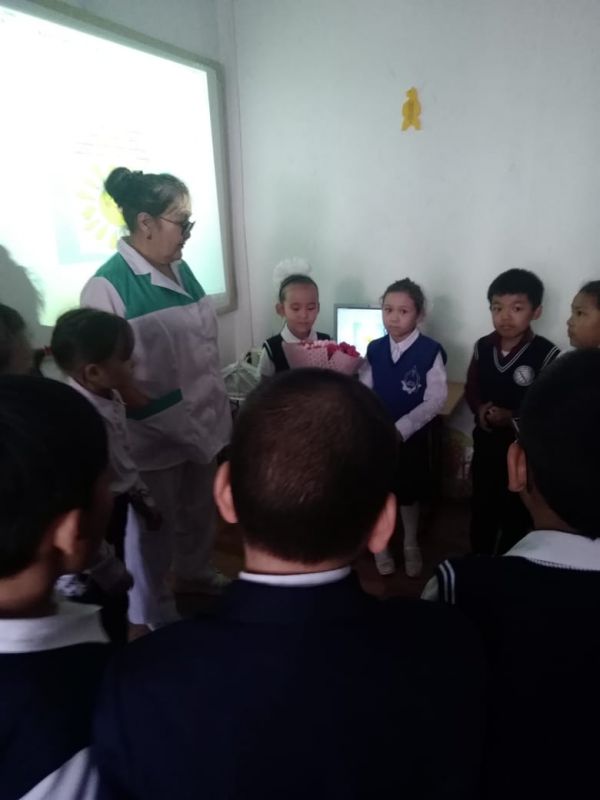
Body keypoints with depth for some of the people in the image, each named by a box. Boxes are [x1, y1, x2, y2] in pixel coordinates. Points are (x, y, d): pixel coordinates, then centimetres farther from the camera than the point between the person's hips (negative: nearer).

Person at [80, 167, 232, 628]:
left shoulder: (181, 269, 3)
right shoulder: (107, 288, -20)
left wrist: (221, 407, 14)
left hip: (204, 422, 7)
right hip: (156, 435, -6)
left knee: (202, 510, 25)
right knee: (156, 529, 14)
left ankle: (195, 573, 52)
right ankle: (156, 613, 39)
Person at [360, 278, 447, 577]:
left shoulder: (430, 352, -15)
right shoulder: (374, 350, -4)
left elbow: (435, 400, -16)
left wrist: (400, 429, -21)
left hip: (411, 436, -2)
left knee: (409, 494, 17)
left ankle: (411, 546, 41)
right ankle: (380, 546, 39)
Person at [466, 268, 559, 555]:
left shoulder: (547, 354, -18)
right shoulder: (483, 347, -3)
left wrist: (513, 418, -24)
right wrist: (480, 409, -13)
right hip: (485, 444, 5)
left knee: (516, 517, 13)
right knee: (481, 510, 21)